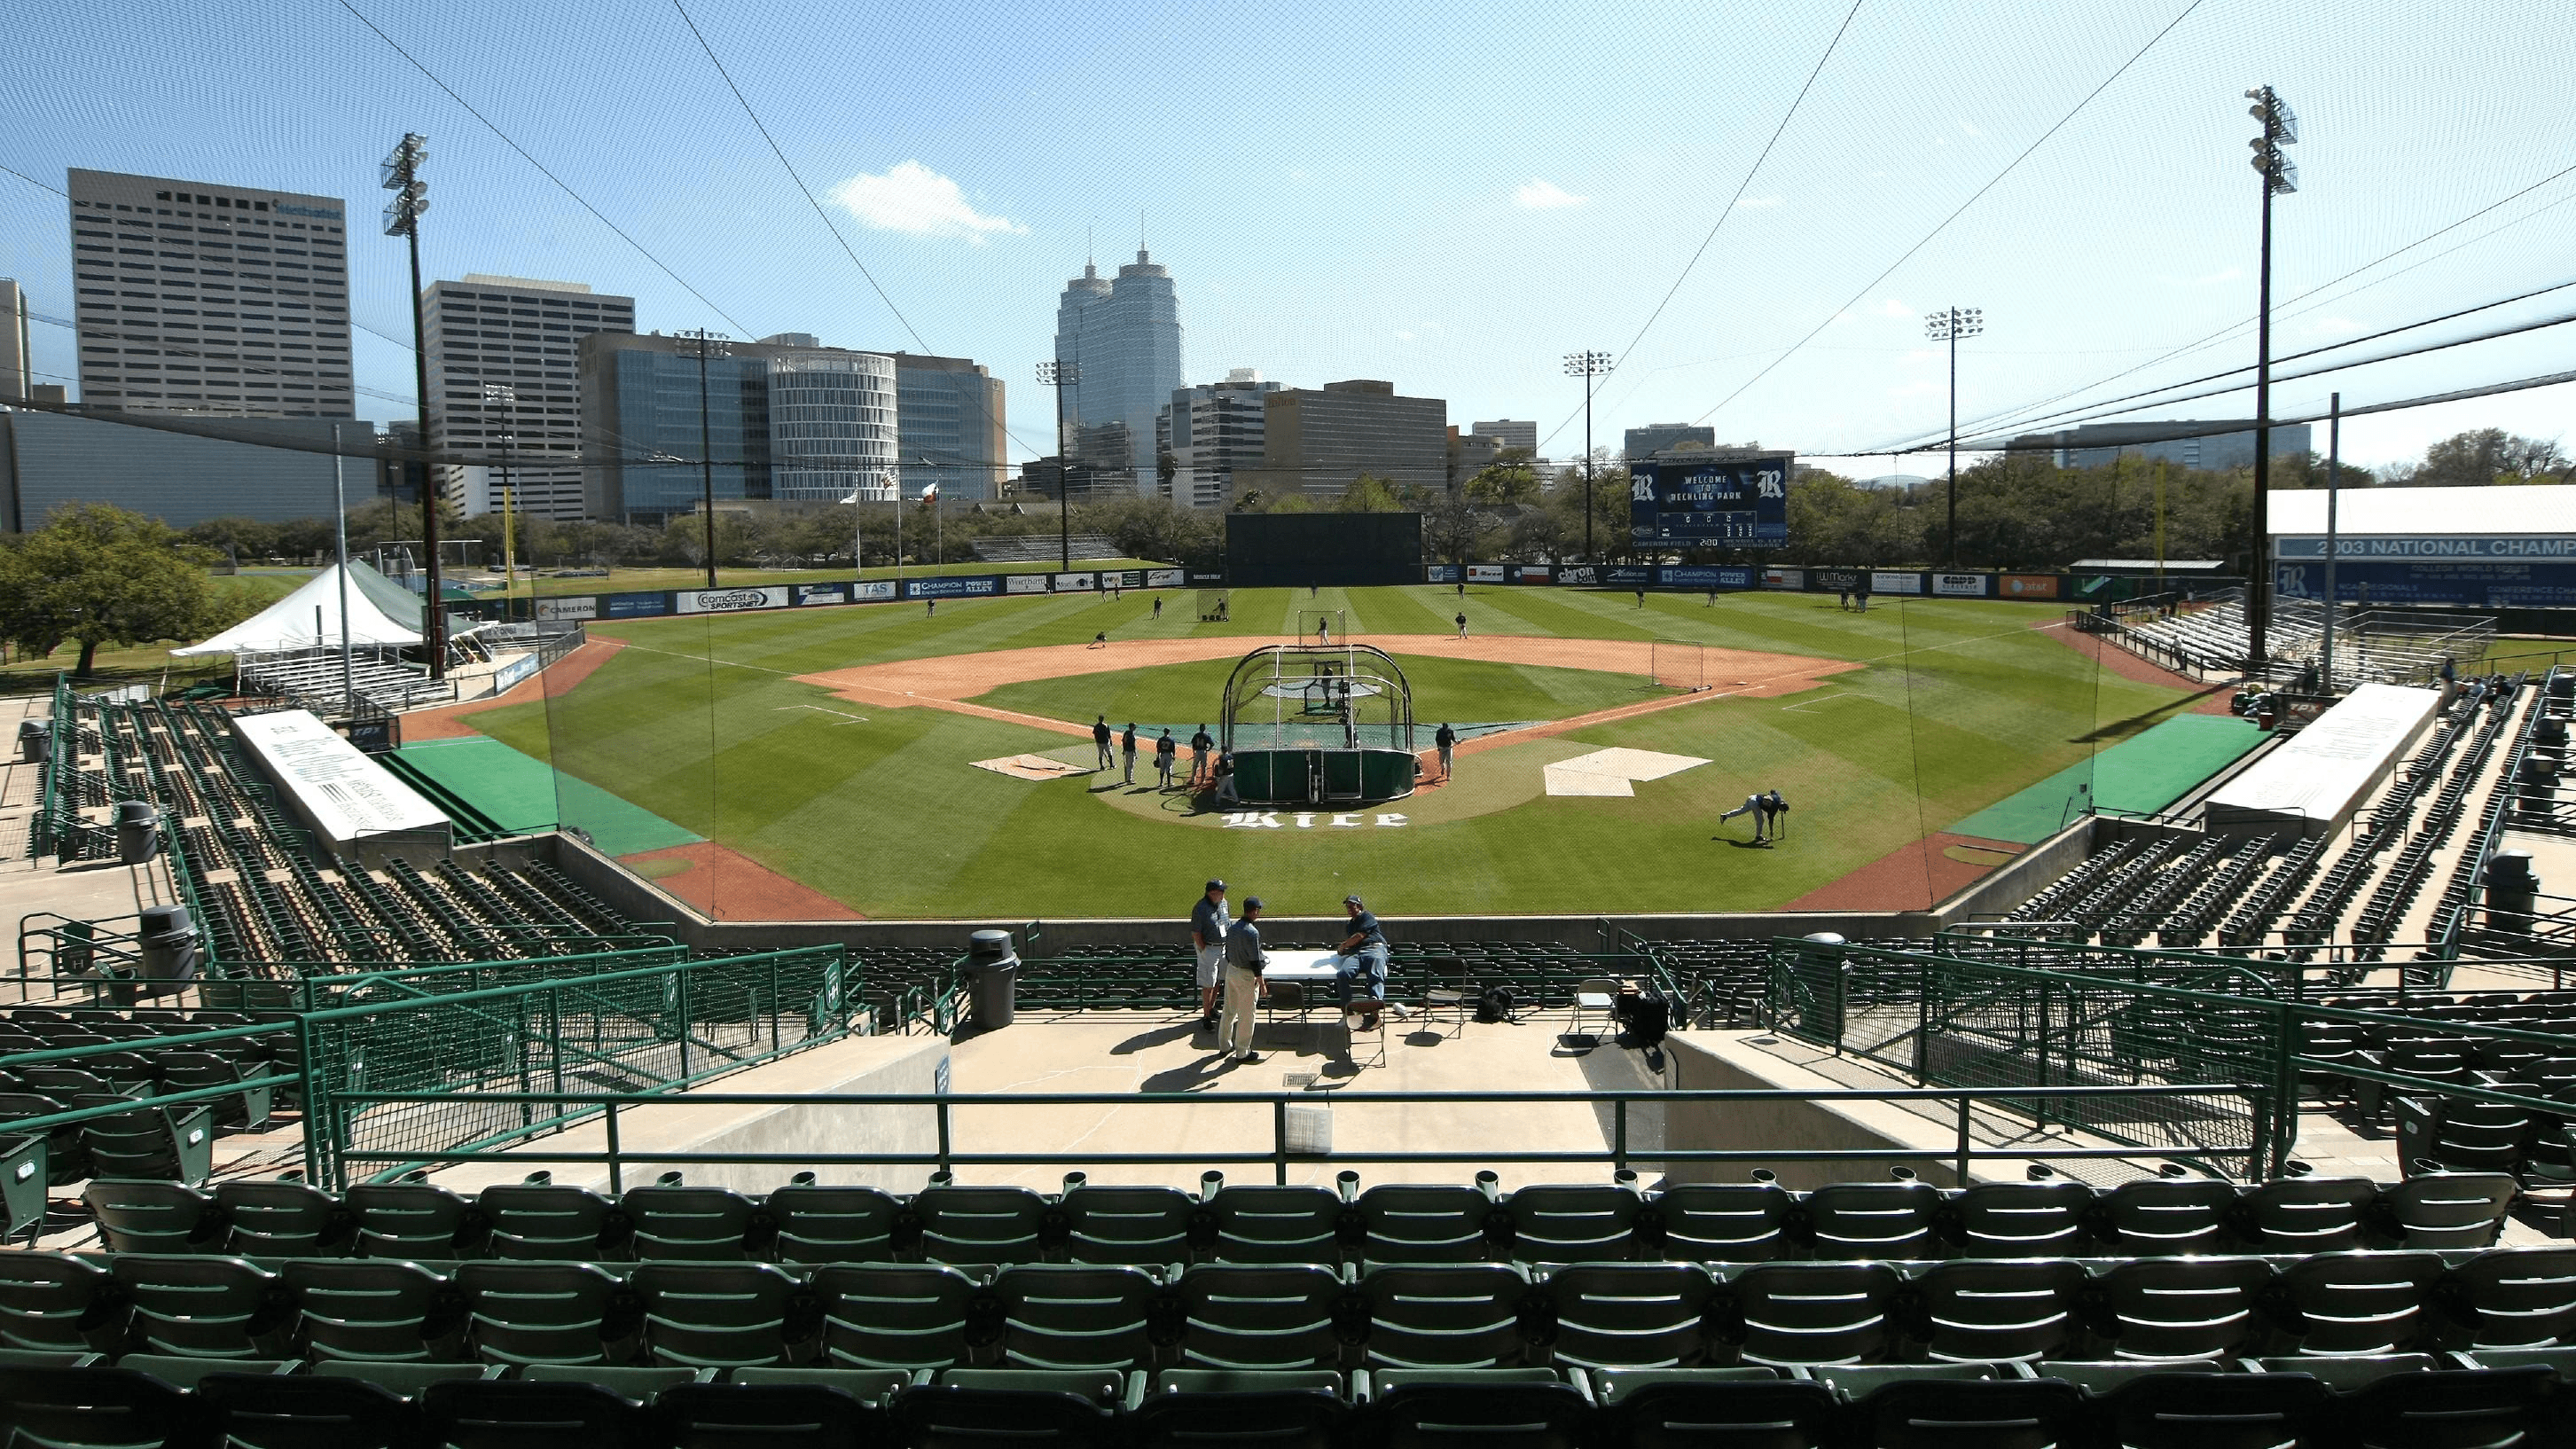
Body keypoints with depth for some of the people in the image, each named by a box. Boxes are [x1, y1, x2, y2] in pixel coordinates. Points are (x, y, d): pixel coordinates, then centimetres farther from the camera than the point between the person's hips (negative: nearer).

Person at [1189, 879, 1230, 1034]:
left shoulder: (1223, 903, 3)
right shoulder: (1201, 908, -20)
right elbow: (1195, 933, -16)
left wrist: (1228, 944, 11)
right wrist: (1204, 951, -16)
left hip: (1223, 947, 7)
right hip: (1208, 948, -7)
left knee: (1217, 981, 19)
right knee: (1208, 985, -2)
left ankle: (1211, 1008, 36)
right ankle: (1206, 1016, 6)